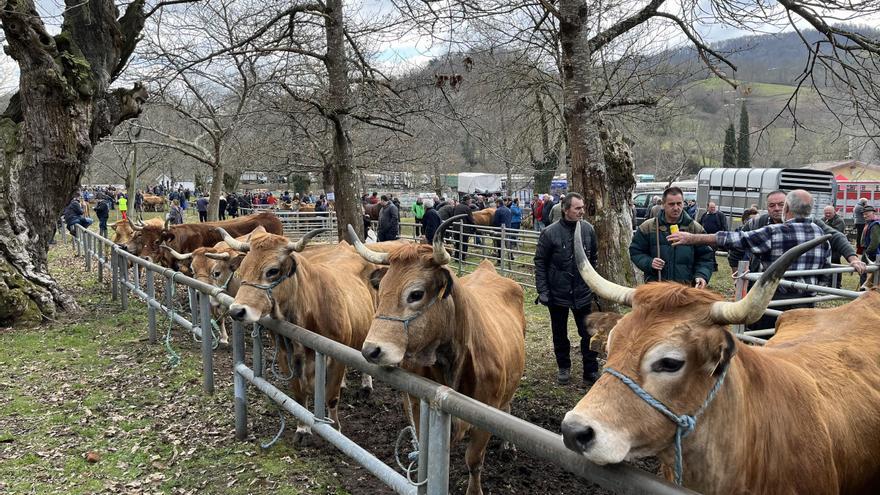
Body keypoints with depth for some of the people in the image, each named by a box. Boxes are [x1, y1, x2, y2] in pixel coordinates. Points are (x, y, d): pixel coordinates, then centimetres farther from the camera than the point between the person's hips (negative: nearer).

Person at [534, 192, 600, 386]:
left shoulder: (588, 229, -3)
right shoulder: (550, 233, -13)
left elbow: (593, 258, 9)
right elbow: (540, 262, -7)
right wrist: (542, 290, -10)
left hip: (583, 292, 2)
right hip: (557, 293, -2)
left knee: (588, 333, 4)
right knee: (560, 334, 14)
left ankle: (591, 372, 16)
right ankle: (564, 368, 32)